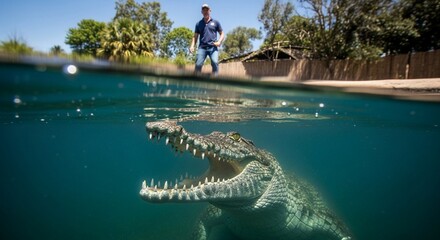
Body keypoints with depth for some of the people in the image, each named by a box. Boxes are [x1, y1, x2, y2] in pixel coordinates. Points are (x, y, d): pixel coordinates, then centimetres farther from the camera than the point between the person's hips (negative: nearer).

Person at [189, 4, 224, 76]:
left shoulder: (216, 22, 16)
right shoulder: (198, 24, 19)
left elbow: (222, 34, 17)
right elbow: (195, 37, 19)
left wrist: (219, 42, -4)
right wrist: (192, 46, 1)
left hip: (213, 47, -1)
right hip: (202, 47, 1)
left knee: (215, 63, -24)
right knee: (198, 64, -15)